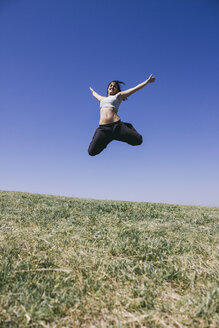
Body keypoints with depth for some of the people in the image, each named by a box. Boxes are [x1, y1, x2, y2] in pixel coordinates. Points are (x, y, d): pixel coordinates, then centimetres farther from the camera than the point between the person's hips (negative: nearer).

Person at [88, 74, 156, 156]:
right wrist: (92, 90, 72)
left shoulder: (119, 95, 19)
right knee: (91, 152, -8)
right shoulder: (103, 99, 30)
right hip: (103, 128, 3)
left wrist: (148, 81, 19)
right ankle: (108, 139, 20)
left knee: (138, 140, -14)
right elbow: (95, 94, 53)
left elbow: (135, 88, 19)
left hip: (116, 125, -2)